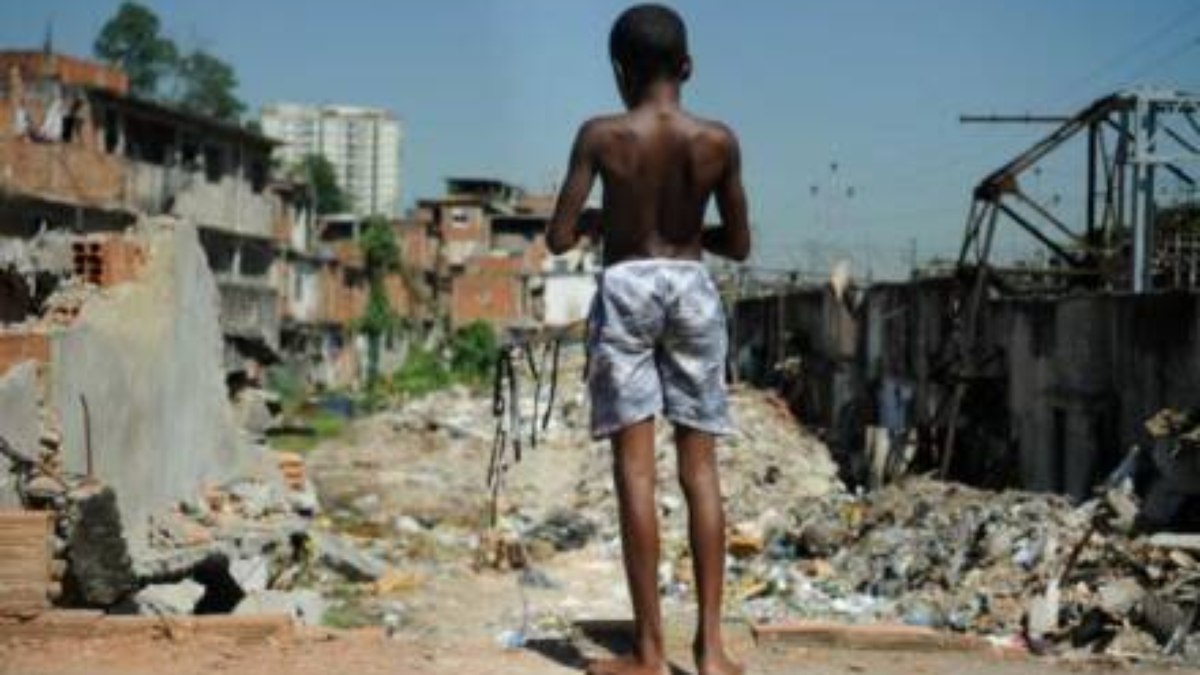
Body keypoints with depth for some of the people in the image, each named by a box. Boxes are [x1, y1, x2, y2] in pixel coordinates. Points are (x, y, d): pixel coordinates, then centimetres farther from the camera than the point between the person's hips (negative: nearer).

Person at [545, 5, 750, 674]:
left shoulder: (601, 135, -7)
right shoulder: (719, 140, -1)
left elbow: (559, 239, -7)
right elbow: (739, 246, 5)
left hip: (626, 288, -2)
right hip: (693, 289, 2)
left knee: (636, 469, -1)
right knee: (701, 469, 5)